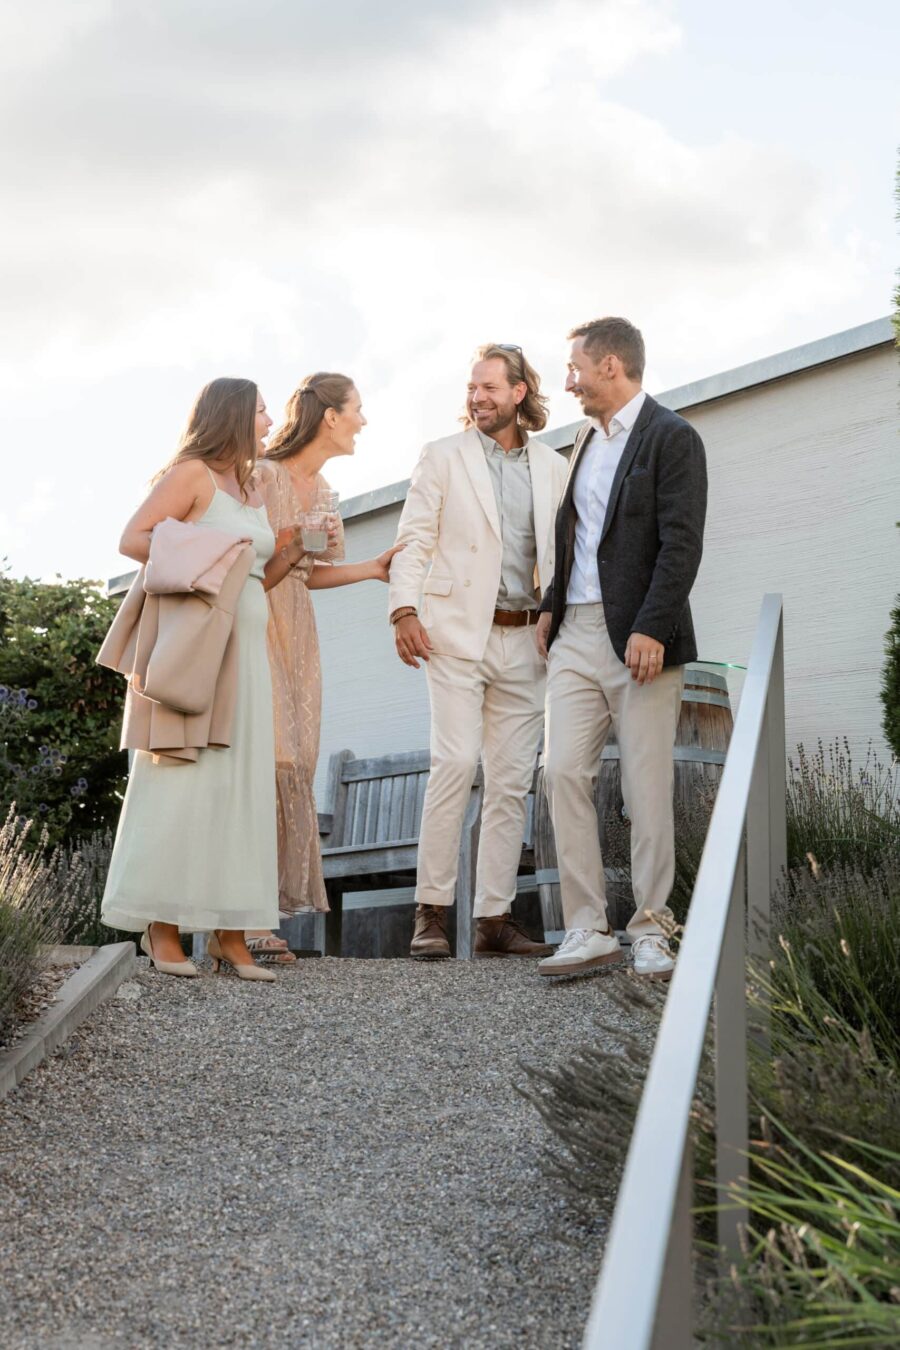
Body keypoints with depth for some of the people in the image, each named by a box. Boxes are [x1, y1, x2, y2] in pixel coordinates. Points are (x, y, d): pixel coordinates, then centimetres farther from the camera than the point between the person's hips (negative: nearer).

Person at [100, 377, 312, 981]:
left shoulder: (255, 490, 20)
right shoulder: (193, 473, -1)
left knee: (242, 779, 1)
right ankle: (163, 923, -1)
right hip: (194, 637, -7)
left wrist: (291, 553, 6)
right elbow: (133, 539, -6)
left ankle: (229, 930, 3)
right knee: (184, 772, -7)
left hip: (247, 644, 7)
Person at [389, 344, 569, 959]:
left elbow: (562, 551, 15)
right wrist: (404, 609, -10)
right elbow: (414, 539, 3)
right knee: (456, 762, -15)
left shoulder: (554, 467, 15)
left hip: (524, 640, 3)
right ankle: (432, 912, -8)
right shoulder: (444, 456, 8)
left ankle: (496, 918, 8)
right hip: (458, 631, -3)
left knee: (512, 779, 2)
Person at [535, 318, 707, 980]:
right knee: (564, 772, -3)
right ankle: (588, 929, 3)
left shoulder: (672, 437, -5)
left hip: (639, 638, -7)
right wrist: (552, 605, 14)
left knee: (648, 788, -1)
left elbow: (682, 544, -13)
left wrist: (651, 629, -20)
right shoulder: (587, 438, 19)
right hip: (576, 633, 7)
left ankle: (650, 932, 10)